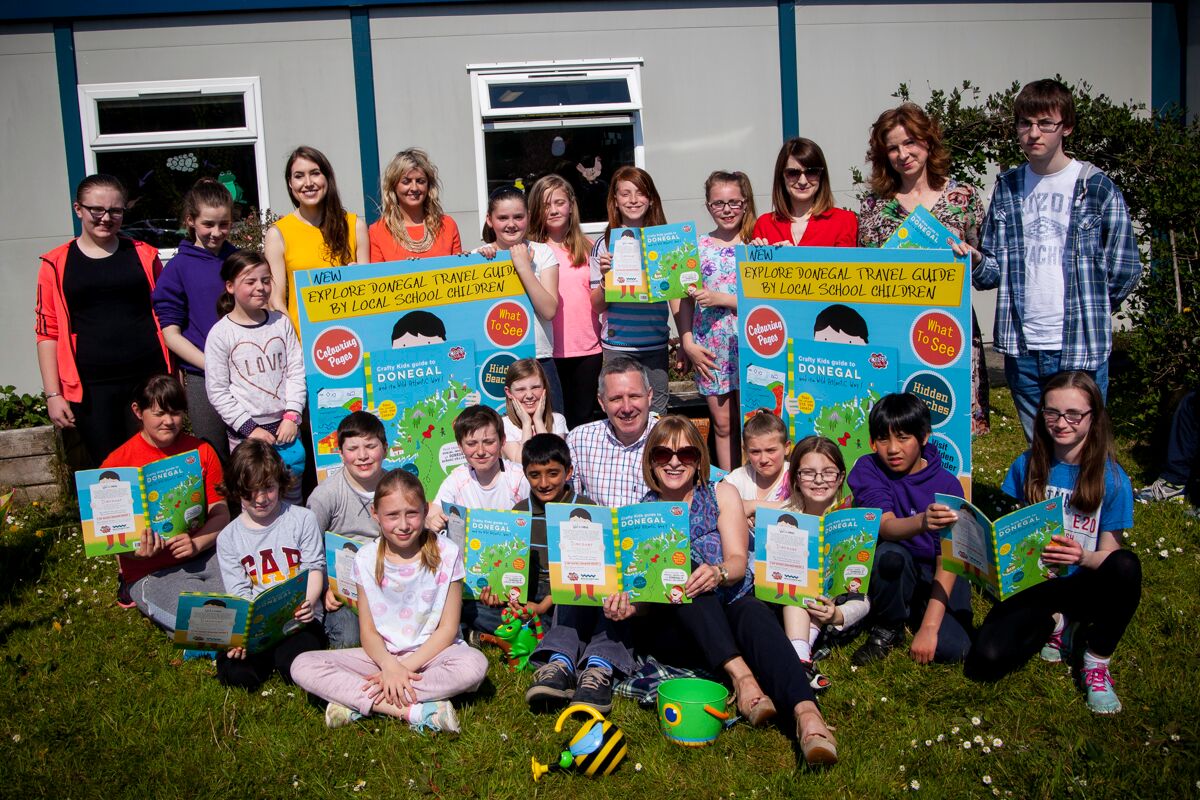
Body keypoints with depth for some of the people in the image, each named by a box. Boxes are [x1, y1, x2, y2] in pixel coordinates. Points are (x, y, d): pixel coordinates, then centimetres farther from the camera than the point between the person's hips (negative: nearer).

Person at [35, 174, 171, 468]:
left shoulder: (144, 255, 8)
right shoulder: (57, 265, 4)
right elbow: (48, 333, 3)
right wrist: (53, 394, -2)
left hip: (149, 379, 1)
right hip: (91, 388, -1)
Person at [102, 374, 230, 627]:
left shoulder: (201, 452, 5)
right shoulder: (117, 464, -4)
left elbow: (220, 514, 4)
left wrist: (197, 543, -17)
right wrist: (136, 552, -22)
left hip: (203, 555, 3)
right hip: (149, 571, -3)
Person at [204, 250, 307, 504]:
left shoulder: (281, 323, 5)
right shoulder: (221, 333, -4)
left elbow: (296, 371, 4)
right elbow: (217, 391, -5)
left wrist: (291, 415, -5)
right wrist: (249, 428, -9)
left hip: (285, 425, 3)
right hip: (245, 431, -3)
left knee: (293, 485, 9)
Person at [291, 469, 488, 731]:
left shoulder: (446, 553, -6)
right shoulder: (366, 559, -1)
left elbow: (448, 628, -6)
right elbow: (368, 631, -2)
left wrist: (406, 667, -17)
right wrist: (389, 665, -23)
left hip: (430, 652, -2)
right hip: (382, 655, 2)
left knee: (475, 663, -35)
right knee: (303, 666, -19)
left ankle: (358, 702, -25)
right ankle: (415, 712, -29)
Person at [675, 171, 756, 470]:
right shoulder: (698, 247, 7)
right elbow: (686, 299, 7)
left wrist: (720, 299, -15)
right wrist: (688, 342, -2)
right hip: (709, 350, 3)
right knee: (722, 424, 9)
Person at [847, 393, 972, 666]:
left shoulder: (947, 485, -11)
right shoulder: (867, 468, -10)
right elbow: (886, 526, -28)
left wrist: (929, 626, -27)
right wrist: (922, 523, -52)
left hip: (935, 576, 0)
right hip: (893, 573, 0)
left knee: (952, 647, -26)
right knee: (889, 554, -34)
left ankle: (916, 617, 10)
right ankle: (887, 629, -6)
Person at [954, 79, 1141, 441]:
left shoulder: (1097, 187, -3)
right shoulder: (1007, 187, 9)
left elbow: (1124, 270, -1)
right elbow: (995, 270, 9)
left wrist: (1090, 314, 7)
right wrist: (976, 261, -12)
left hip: (1081, 348, -4)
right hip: (1021, 348, 4)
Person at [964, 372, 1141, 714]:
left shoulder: (1112, 479, -8)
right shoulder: (1026, 466, -1)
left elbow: (1109, 554, -6)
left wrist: (1082, 557, -28)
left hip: (1081, 586, -1)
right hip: (1030, 583, 1)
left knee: (1126, 566, -37)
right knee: (984, 663, -25)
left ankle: (1096, 663, -11)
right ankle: (1053, 625, 8)